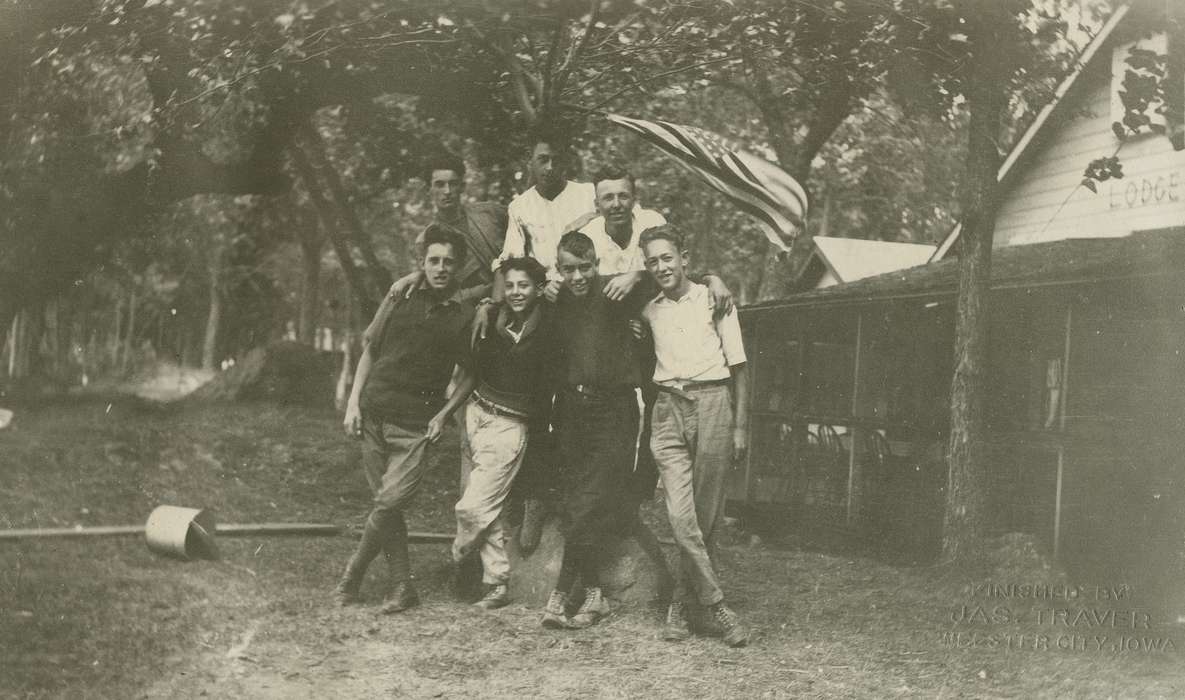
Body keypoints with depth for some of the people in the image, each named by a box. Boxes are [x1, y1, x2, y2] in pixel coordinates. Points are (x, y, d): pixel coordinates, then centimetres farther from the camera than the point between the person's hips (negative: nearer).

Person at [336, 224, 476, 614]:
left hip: (416, 425, -2)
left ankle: (352, 574, 7)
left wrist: (443, 414, -4)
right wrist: (353, 403, 5)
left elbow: (469, 375, 8)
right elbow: (371, 351, 13)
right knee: (387, 504, 4)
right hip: (373, 415, 2)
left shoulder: (465, 317, 0)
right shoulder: (401, 299, 5)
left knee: (389, 503, -12)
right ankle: (402, 587, 13)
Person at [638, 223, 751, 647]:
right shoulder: (649, 310, 13)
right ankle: (717, 607, -5)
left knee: (706, 516, 0)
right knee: (680, 515, -12)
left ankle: (679, 604, 12)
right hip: (669, 408, 2)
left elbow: (738, 366, 7)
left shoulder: (713, 299, 6)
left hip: (712, 402, -2)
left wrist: (740, 426, 2)